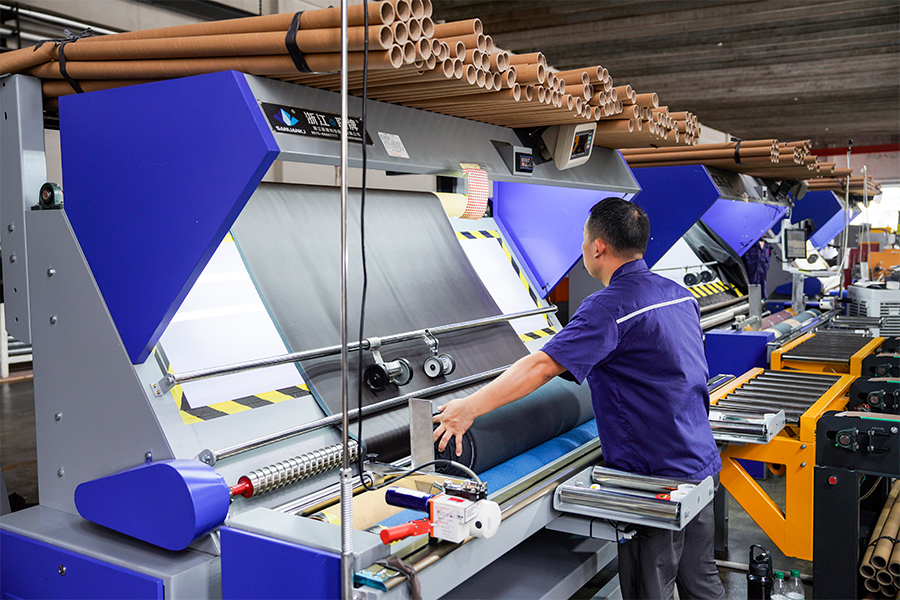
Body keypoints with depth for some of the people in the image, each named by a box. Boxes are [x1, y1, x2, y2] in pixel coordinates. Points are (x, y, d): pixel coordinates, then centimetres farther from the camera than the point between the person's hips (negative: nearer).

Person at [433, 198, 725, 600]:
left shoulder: (610, 306, -21)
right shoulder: (679, 294, 7)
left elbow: (542, 366, -28)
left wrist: (469, 408, -27)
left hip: (659, 476, -9)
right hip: (702, 463, 9)